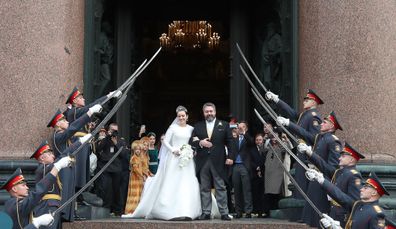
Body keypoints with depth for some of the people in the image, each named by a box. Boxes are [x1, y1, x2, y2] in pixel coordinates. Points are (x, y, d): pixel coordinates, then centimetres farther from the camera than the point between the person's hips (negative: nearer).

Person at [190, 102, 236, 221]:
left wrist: (230, 156, -7)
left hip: (218, 162, -2)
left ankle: (224, 213, 1)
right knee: (204, 189, 4)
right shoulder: (198, 126, 13)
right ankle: (206, 212, 8)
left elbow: (230, 142, 4)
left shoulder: (224, 125, 8)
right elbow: (191, 141, 10)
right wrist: (200, 143, -10)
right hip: (203, 162, 2)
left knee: (221, 188, -1)